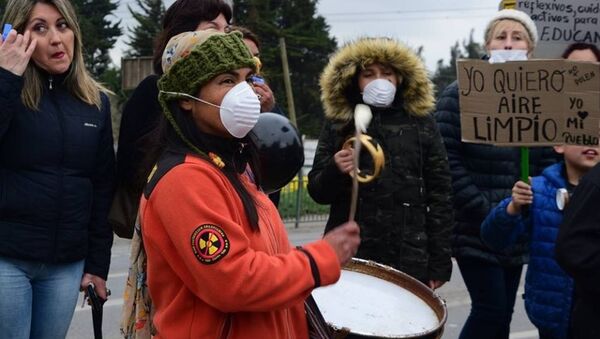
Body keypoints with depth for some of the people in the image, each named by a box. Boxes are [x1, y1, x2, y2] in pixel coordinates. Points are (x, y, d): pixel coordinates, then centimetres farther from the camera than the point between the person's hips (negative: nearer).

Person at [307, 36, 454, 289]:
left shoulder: (420, 124, 6)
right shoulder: (337, 125, 8)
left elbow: (439, 195, 5)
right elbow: (318, 192, 9)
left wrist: (439, 262, 1)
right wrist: (334, 171, -13)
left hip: (410, 258, 0)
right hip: (349, 257, 1)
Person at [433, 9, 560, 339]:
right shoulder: (461, 94, -5)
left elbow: (549, 164, 8)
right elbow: (446, 161, -12)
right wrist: (483, 211, -16)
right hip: (476, 231, -5)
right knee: (491, 309, -9)